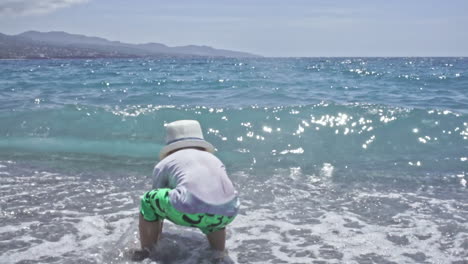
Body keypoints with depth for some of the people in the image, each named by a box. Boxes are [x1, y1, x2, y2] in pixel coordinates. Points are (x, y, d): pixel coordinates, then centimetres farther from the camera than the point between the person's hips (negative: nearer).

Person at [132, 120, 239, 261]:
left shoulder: (165, 163, 25)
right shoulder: (214, 159, 34)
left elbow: (158, 202, 35)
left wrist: (154, 244, 49)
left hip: (192, 210, -4)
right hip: (228, 213, 4)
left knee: (148, 200, 23)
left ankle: (146, 253, 22)